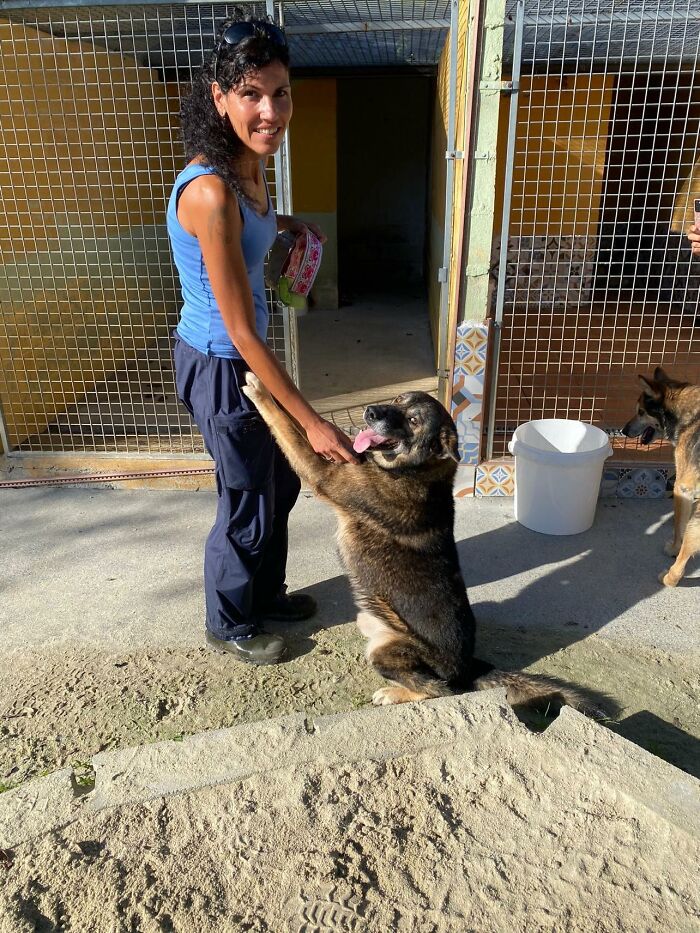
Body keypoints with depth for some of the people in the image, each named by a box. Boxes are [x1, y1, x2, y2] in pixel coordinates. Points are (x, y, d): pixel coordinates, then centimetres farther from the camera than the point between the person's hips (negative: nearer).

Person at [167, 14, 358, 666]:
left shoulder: (247, 164, -1)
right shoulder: (210, 191, -29)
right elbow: (241, 331, -28)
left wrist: (281, 223, 9)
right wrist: (312, 422, -24)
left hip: (242, 359, 9)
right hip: (220, 368, -9)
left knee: (280, 480, 22)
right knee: (247, 504, 9)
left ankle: (266, 593, 46)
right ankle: (229, 625, 36)